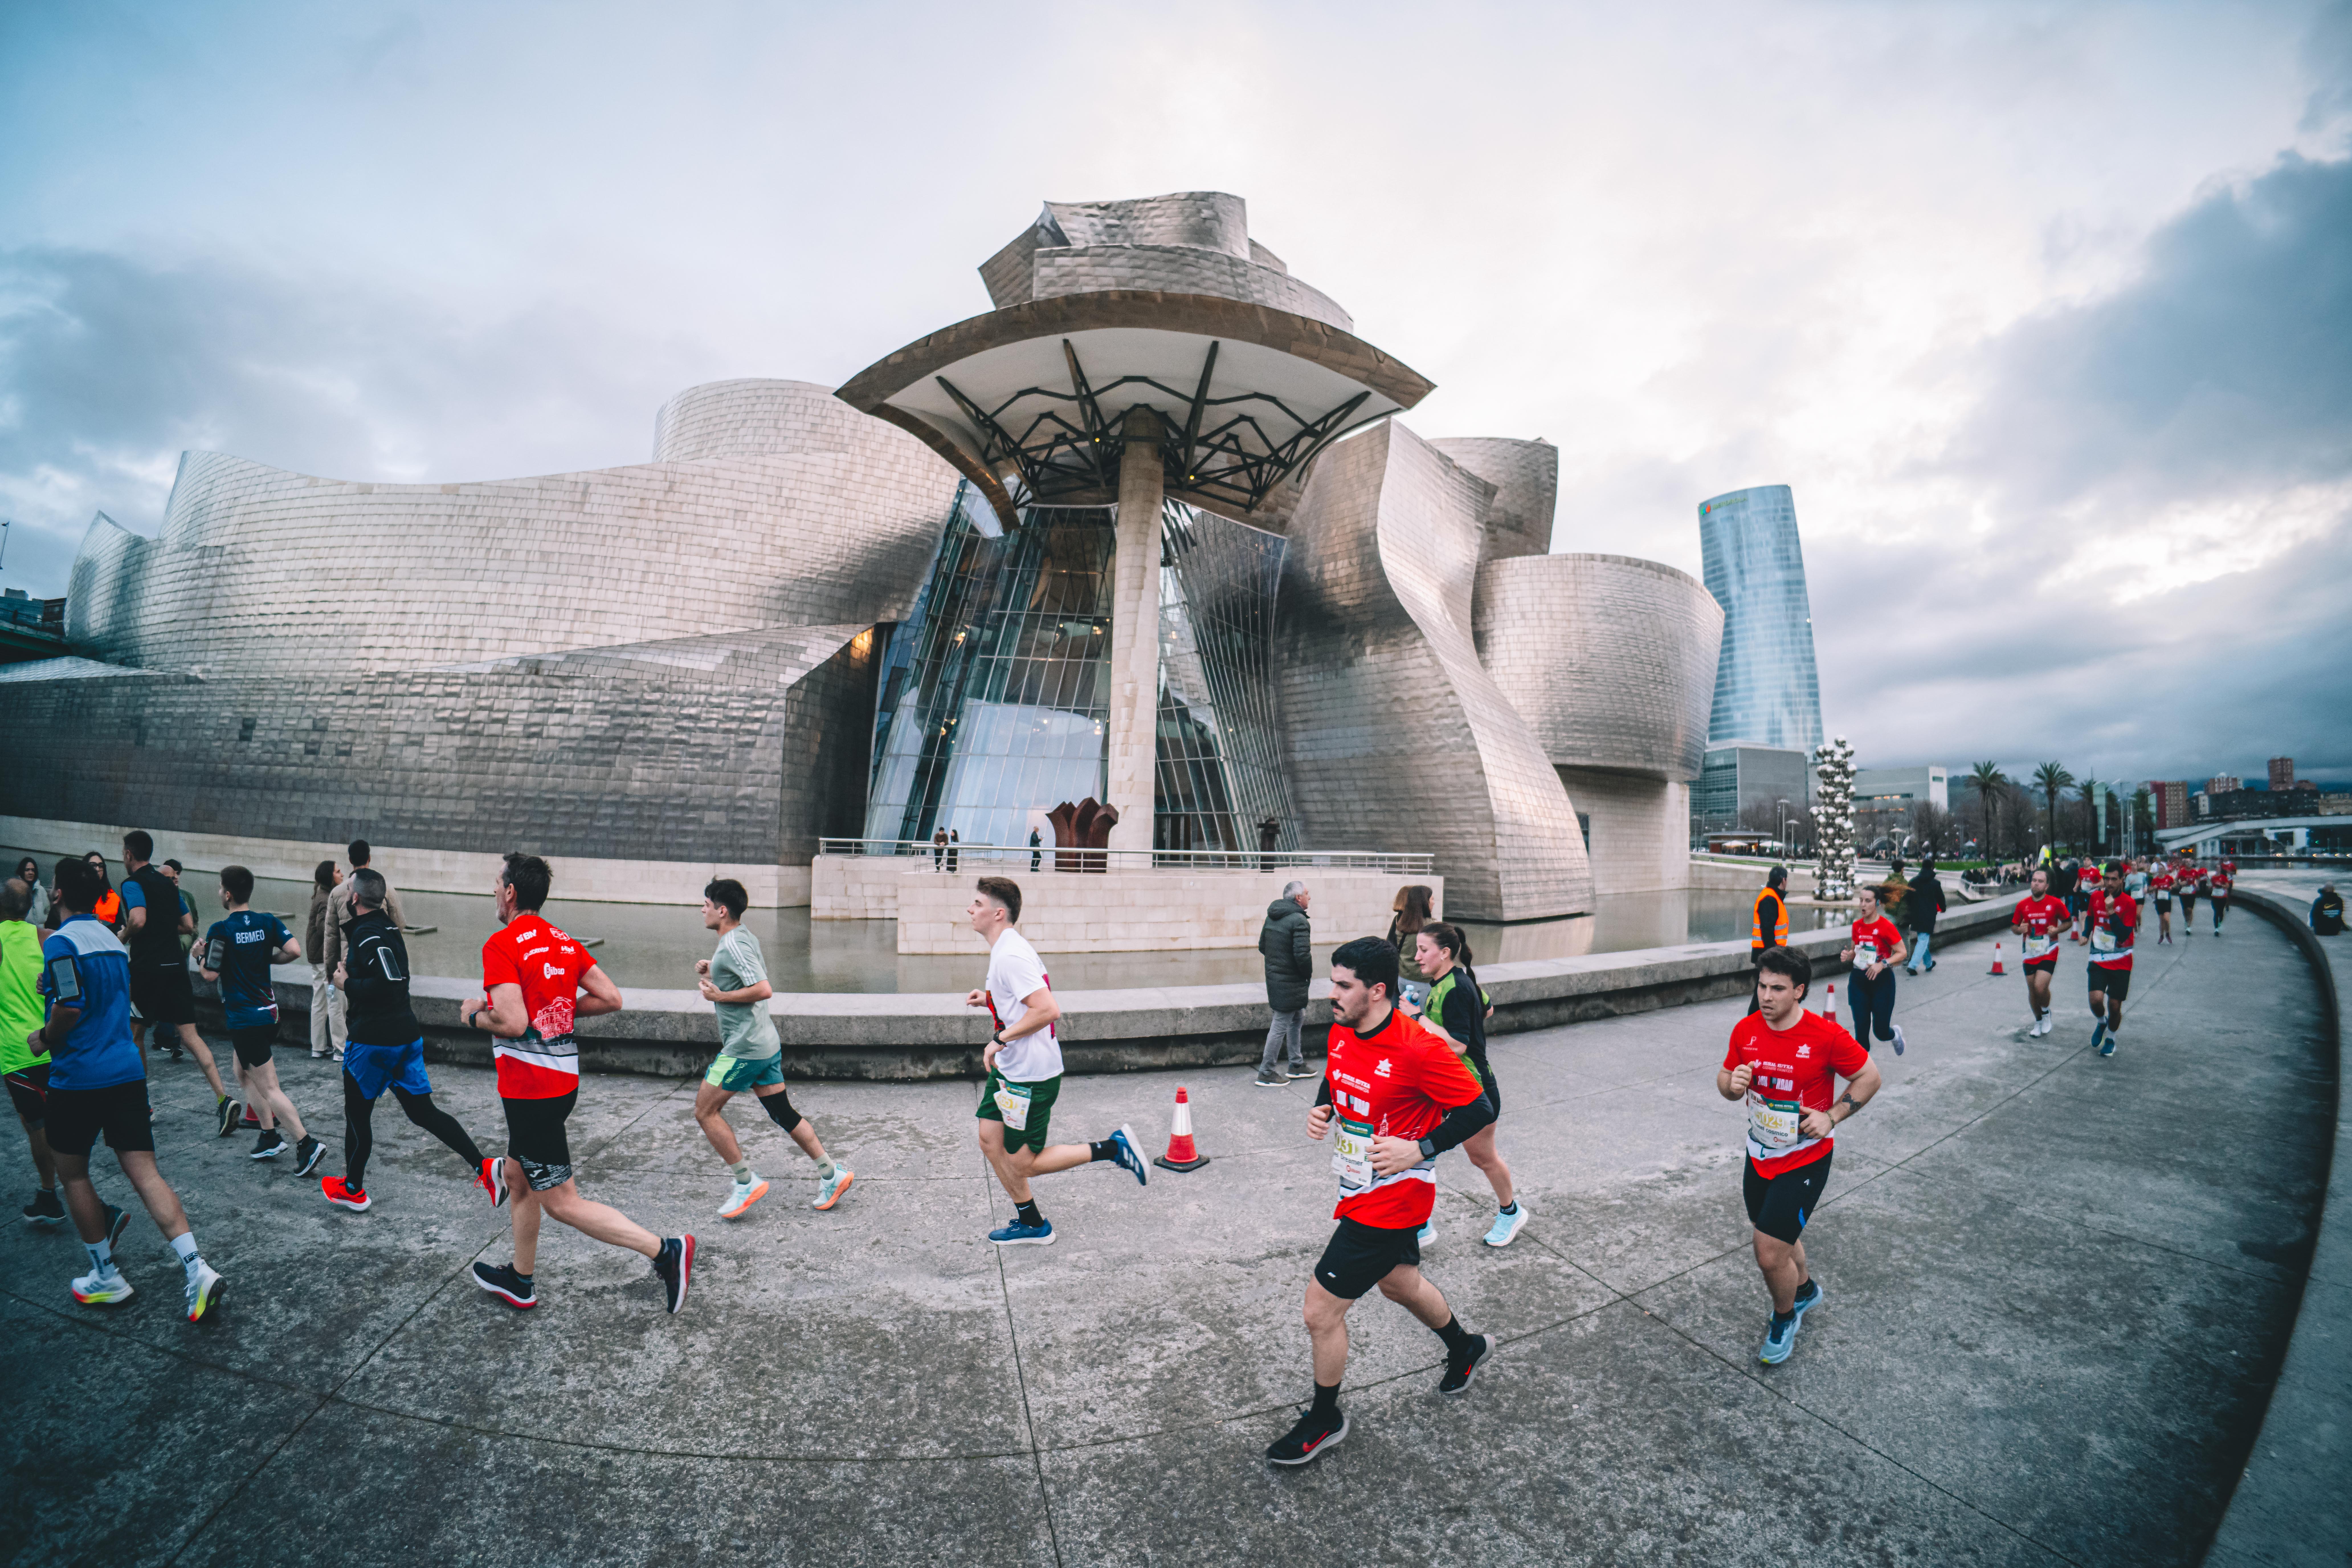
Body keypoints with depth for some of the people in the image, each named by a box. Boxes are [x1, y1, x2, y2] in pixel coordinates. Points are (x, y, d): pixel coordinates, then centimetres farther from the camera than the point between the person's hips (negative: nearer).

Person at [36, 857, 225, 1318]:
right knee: (144, 1172, 2)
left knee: (73, 1173, 13)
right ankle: (197, 1268, -10)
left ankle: (107, 1278, 20)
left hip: (78, 1077, -6)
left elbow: (70, 1007, -20)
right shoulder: (111, 938, 13)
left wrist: (44, 1040, -3)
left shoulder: (61, 943, -12)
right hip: (127, 1072, 6)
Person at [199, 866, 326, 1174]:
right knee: (244, 1073, 24)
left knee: (269, 1088, -4)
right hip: (268, 1011, 7)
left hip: (244, 1018, -7)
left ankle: (306, 1143, -10)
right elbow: (295, 951, -9)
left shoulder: (221, 930, -14)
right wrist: (268, 959, 9)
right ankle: (270, 1137, 24)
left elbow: (210, 974, -10)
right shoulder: (268, 921, 1)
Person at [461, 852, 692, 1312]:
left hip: (530, 1086, -9)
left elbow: (513, 1023, -25)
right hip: (563, 1077, 9)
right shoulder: (564, 941, 7)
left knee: (562, 1202, -1)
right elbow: (611, 999, 5)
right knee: (517, 1178, 26)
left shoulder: (501, 945, -16)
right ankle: (520, 1280, 41)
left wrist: (474, 1015, -6)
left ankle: (665, 1251, -7)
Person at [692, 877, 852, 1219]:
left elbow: (763, 990, -26)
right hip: (766, 1042, 9)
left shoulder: (733, 945, -17)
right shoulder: (745, 938, 13)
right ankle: (831, 1174, 11)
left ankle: (747, 1182, 8)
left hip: (745, 1047, -9)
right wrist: (712, 971, 14)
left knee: (706, 1111, 4)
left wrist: (720, 996, -16)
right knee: (783, 1113, 10)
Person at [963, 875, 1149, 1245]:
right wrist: (989, 1000, 9)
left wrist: (1000, 1040, -23)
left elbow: (1048, 1010, -31)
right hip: (1010, 1069, 10)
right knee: (990, 1141, 14)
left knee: (1022, 1164, 1)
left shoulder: (1010, 955, -23)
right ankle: (1031, 1224, 28)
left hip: (1031, 1076, -10)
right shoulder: (1006, 949, 9)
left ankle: (1112, 1148, 6)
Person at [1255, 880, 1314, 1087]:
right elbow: (1303, 954, -25)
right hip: (1290, 983, -9)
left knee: (1298, 1018, 23)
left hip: (1274, 976, 9)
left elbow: (1262, 946, 15)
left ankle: (1296, 1065, 33)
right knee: (1280, 1026, 0)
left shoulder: (1272, 917, 9)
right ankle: (1266, 1073, 8)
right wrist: (1308, 974, -8)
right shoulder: (1299, 921, -19)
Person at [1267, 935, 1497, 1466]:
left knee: (1321, 1311, 0)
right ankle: (1465, 1348, 59)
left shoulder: (1420, 1050, -28)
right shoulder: (1341, 1033, -5)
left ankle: (1324, 1421, 27)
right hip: (1363, 1189, 8)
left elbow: (1480, 1109, -20)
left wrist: (1420, 1150, -27)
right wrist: (1320, 1110, -7)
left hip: (1389, 1201, -8)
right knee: (1399, 1283, 30)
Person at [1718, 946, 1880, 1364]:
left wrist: (1832, 1117, -15)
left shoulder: (1826, 1035, -20)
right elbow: (1725, 1078, 5)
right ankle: (1805, 1289, 55)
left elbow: (1869, 1077, -6)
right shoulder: (1746, 1031, -7)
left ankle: (1785, 1317, 27)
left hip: (1805, 1160, -5)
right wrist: (1732, 1084, -18)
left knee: (1770, 1254, -5)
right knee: (1777, 1236, 24)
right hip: (1759, 1155, 5)